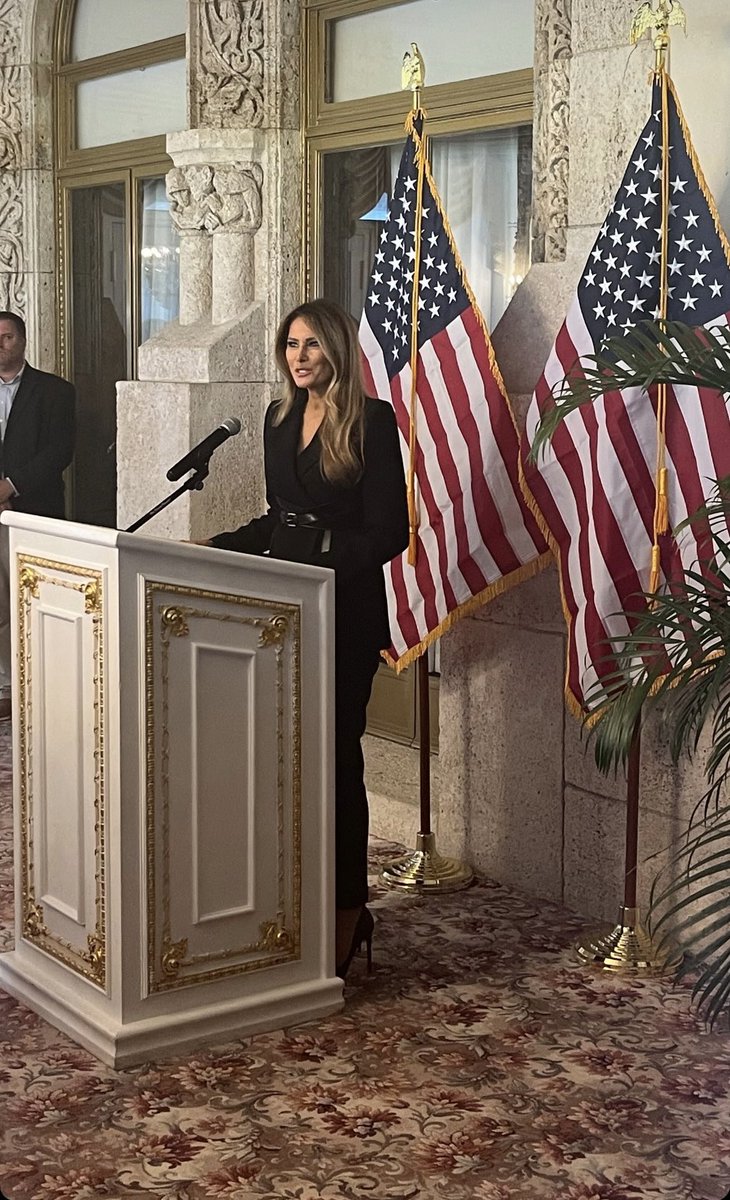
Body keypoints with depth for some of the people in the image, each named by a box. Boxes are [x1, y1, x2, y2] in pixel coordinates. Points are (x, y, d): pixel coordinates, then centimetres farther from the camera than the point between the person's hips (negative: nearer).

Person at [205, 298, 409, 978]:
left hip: (346, 611, -6)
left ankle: (345, 913, 11)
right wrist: (220, 547, 6)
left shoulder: (372, 420, -8)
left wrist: (318, 562, -20)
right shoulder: (280, 418, 13)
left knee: (333, 753, 0)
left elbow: (388, 533, -11)